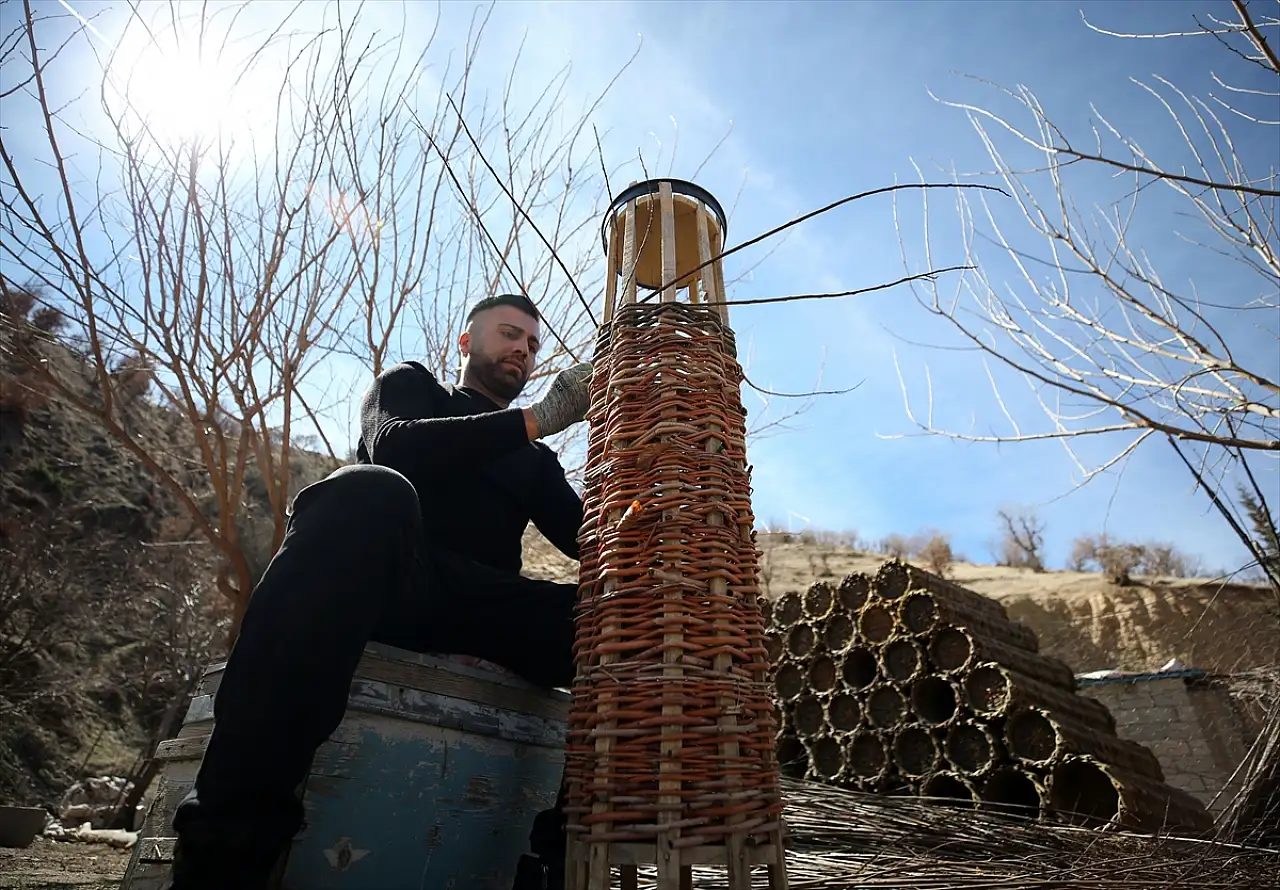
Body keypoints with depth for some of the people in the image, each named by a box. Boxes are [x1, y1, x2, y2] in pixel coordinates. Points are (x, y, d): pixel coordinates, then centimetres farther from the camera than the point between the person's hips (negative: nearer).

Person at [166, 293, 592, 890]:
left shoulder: (536, 463, 30)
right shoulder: (411, 385, 24)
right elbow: (394, 447, -1)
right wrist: (536, 419, -5)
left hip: (483, 613, 3)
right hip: (385, 587, -3)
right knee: (368, 492, -36)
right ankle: (231, 839, -36)